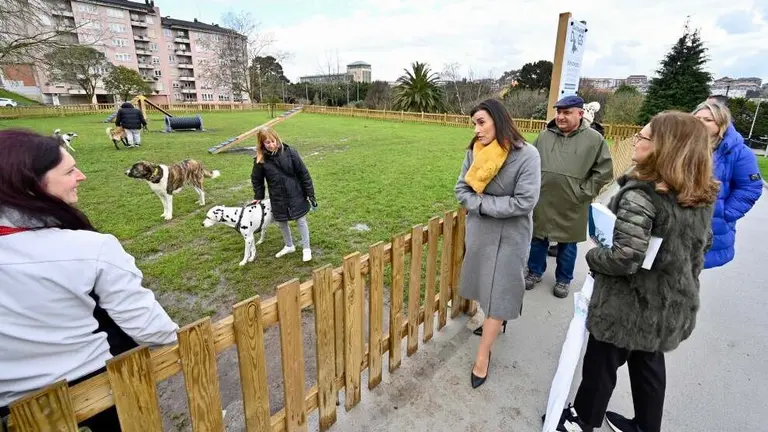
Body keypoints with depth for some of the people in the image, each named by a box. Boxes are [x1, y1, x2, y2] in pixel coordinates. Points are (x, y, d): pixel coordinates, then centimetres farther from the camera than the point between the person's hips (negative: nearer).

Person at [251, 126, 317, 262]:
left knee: (301, 221, 7)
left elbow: (303, 173, -9)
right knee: (282, 222, 16)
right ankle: (289, 246, 38)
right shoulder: (260, 159, -10)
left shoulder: (289, 151, -14)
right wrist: (258, 196, 11)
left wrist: (310, 193, -7)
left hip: (295, 195, -2)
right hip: (277, 198, 3)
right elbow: (256, 179, 7)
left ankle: (306, 248, 23)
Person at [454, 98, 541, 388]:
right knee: (485, 282, 19)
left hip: (509, 233, -5)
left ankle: (483, 355, 14)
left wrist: (483, 204, -18)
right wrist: (478, 205, -18)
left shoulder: (526, 155, -19)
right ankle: (496, 321, 46)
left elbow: (525, 201, -21)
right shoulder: (474, 152, -5)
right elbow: (461, 189, 0)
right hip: (478, 229, 5)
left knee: (498, 290, 2)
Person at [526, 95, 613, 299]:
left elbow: (604, 171, -3)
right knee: (538, 239, 14)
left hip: (571, 206, -2)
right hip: (542, 202, 2)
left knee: (567, 245, 13)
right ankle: (535, 272, 34)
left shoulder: (595, 139, -4)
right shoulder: (544, 135, 3)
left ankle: (563, 280, 32)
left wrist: (583, 193, -8)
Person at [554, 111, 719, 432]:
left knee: (601, 363, 14)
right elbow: (702, 243, 13)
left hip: (630, 304, -7)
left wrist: (593, 256, -13)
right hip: (673, 303, 8)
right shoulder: (702, 196, 0)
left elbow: (625, 259, -32)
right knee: (649, 364, 26)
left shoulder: (641, 194, -27)